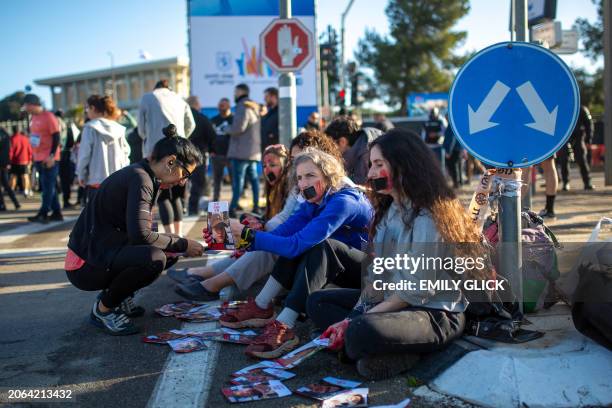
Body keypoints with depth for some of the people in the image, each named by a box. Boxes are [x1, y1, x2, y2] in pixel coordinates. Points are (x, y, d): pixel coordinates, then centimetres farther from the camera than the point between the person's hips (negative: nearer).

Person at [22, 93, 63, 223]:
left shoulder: (49, 117, -11)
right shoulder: (33, 118, 14)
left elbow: (56, 137, -14)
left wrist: (52, 156, -19)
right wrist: (34, 155, 17)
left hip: (49, 159, -9)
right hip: (38, 158, 9)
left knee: (48, 188, -4)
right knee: (48, 187, 10)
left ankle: (43, 214, -2)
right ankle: (57, 213, 15)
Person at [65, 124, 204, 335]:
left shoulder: (143, 175, 10)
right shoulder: (140, 179, -19)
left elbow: (140, 232, 14)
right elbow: (140, 235, -28)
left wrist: (179, 244, 4)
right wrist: (182, 244, -16)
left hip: (101, 253, 10)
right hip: (86, 265, -10)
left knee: (169, 253, 10)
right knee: (154, 258, -30)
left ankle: (119, 297, 14)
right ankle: (103, 308, -7)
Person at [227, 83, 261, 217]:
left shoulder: (243, 107, -11)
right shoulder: (254, 107, 20)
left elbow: (239, 127, -19)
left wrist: (228, 130, -3)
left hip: (241, 150, -9)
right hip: (254, 150, 10)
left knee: (237, 179, -11)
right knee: (254, 177, 11)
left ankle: (233, 208, -13)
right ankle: (256, 205, 14)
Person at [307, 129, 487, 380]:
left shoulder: (428, 217, -19)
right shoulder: (389, 209, 10)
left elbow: (417, 289, -22)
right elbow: (377, 273, 8)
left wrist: (355, 322, -19)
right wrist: (354, 315, -6)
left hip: (436, 314, -10)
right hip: (392, 300, 10)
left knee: (362, 332, -36)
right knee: (318, 302, 7)